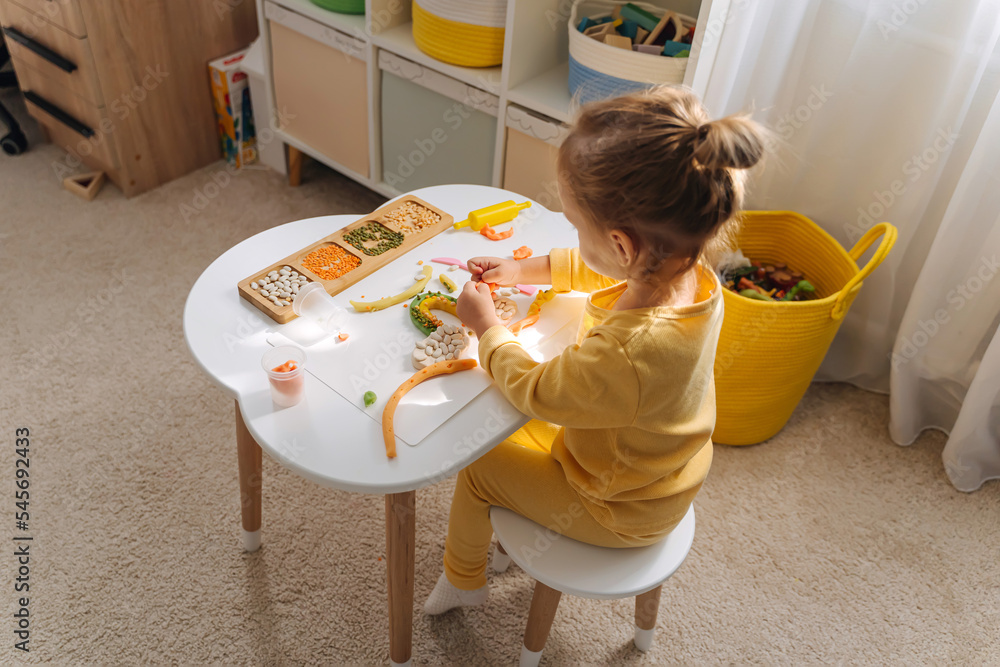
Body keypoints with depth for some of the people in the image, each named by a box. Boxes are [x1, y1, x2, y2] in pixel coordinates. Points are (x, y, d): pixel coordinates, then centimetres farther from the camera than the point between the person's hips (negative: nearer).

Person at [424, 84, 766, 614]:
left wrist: (486, 326, -10)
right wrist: (524, 269, 1)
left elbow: (532, 390, -25)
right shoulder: (688, 272, -22)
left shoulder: (626, 356, -47)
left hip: (622, 510, -7)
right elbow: (594, 270, 2)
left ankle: (462, 581, 38)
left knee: (476, 462, 10)